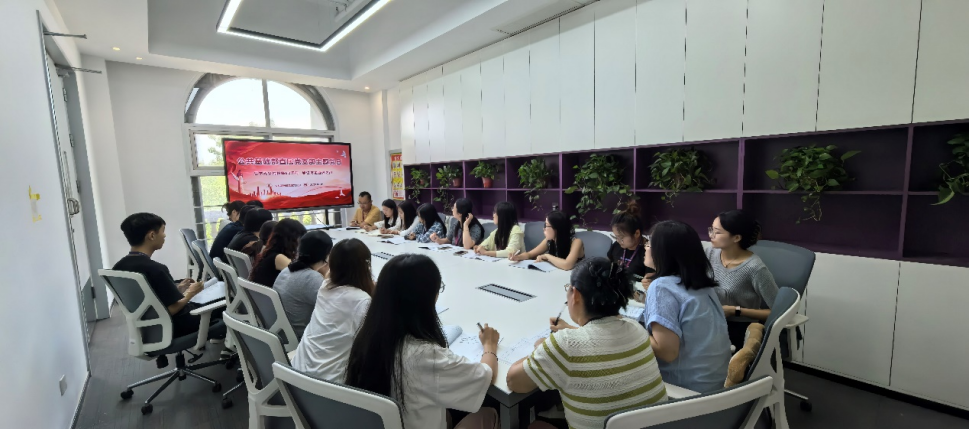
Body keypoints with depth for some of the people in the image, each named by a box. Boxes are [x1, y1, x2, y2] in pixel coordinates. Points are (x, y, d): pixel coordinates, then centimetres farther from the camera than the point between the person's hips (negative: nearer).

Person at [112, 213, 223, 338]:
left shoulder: (118, 267, -1)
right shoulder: (155, 269, -28)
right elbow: (172, 309, -25)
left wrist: (176, 289, 9)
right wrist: (191, 293, -9)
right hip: (172, 327, -9)